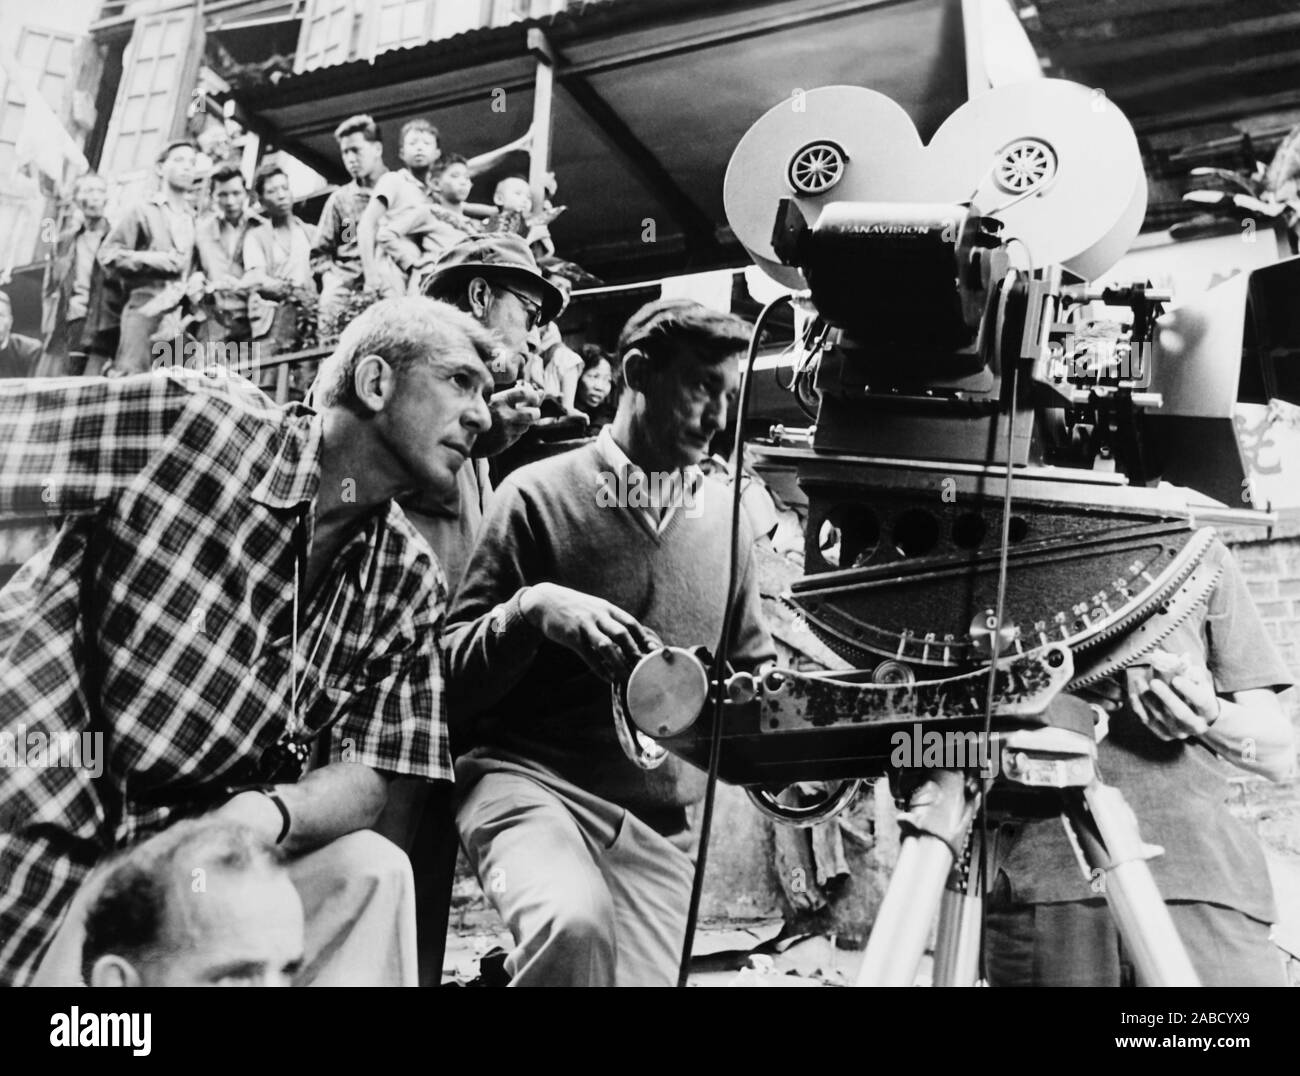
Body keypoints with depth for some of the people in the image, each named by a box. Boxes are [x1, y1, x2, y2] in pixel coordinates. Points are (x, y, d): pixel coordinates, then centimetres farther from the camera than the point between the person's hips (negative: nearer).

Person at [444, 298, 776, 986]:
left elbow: (753, 669, 21)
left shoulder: (725, 518, 11)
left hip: (658, 825, 5)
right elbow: (454, 675, -4)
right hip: (525, 781, -5)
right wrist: (533, 607, -24)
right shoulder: (539, 494, -3)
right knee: (575, 925, -34)